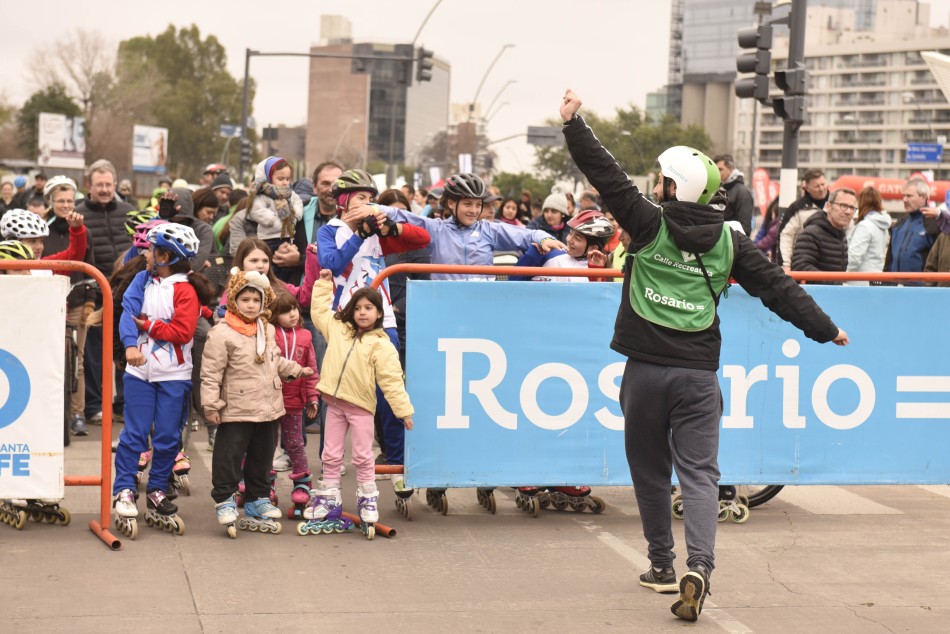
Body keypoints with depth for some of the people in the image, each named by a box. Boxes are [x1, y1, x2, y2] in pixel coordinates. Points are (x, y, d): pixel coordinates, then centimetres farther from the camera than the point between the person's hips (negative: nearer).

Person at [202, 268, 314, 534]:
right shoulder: (221, 334, -13)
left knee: (262, 456, 15)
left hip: (269, 408, 6)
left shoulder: (268, 330, 9)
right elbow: (211, 373, -13)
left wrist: (297, 370, 25)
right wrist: (211, 405, -16)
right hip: (236, 411, -6)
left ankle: (258, 499, 27)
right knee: (229, 456, -2)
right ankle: (225, 500, 10)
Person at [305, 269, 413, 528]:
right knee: (331, 454, 11)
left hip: (360, 406, -4)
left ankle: (367, 498, 13)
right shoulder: (338, 329, 7)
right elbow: (319, 310, 20)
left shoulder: (382, 346, -8)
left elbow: (392, 380, -10)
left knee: (363, 456, 3)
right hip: (334, 403, 4)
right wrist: (324, 284, 17)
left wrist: (404, 410, -13)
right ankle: (328, 496, 20)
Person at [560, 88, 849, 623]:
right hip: (698, 374, 1)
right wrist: (825, 329, 16)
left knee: (650, 472, 14)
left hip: (646, 371, -1)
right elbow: (777, 286, 7)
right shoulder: (729, 240, 3)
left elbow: (607, 175, -5)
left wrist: (573, 123, 1)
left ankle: (662, 565, 23)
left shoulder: (650, 224, -4)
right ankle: (699, 566, -20)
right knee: (699, 474, -1)